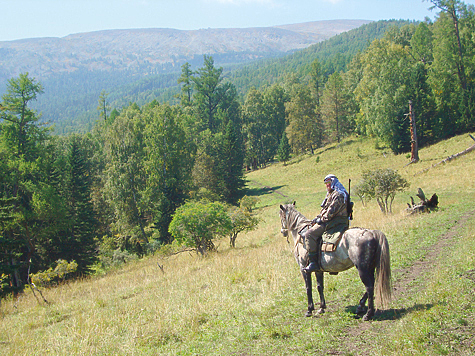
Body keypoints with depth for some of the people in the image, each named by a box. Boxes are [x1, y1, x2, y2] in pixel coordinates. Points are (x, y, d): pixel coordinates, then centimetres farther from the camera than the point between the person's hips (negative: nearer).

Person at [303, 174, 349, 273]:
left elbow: (332, 210, -20)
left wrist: (322, 219, -13)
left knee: (309, 235, -22)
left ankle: (314, 262, -25)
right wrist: (318, 217, 12)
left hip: (334, 223, -12)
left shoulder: (338, 194, -11)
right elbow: (325, 210, 26)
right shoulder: (331, 194, 25)